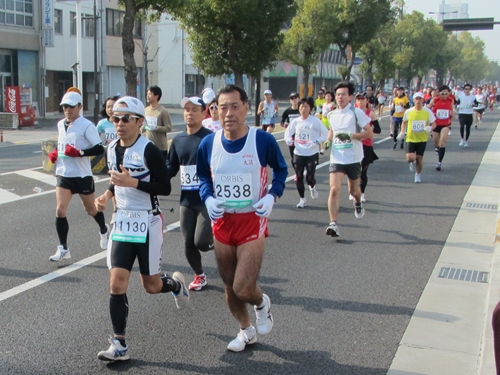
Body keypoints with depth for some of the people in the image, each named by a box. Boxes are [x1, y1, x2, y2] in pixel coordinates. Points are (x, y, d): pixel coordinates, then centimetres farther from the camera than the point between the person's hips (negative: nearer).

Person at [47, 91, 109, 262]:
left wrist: (80, 152, -29)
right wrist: (55, 153, 5)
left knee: (91, 209, 14)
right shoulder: (60, 124, 8)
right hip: (63, 174, 5)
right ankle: (63, 249, 1)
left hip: (82, 175, -5)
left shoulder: (86, 126, -14)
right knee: (60, 210, -7)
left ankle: (104, 231, 44)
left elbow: (99, 149, -18)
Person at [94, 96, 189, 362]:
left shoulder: (149, 150, -16)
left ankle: (176, 284, 42)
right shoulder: (112, 149, 5)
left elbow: (165, 187, -16)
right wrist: (106, 196, 1)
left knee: (151, 286, 7)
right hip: (122, 222, 5)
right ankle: (119, 345, 7)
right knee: (117, 284, -3)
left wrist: (133, 182, -25)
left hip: (148, 223, -5)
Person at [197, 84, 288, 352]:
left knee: (243, 288, -10)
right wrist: (208, 198, -8)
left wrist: (272, 195, -12)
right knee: (229, 286, 15)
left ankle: (261, 303, 27)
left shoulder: (263, 140, -13)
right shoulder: (208, 144, -4)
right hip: (222, 221, 4)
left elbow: (281, 170, 5)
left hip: (252, 221, -4)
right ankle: (246, 331, 40)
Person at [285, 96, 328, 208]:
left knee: (310, 177, -6)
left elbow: (326, 134, -6)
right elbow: (288, 133, 17)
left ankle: (312, 187, 31)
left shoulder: (315, 121, -7)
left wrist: (316, 142, -18)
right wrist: (289, 140, -4)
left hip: (312, 154, -3)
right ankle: (302, 199, 17)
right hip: (298, 154, 3)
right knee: (299, 177, 1)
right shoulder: (295, 121, 4)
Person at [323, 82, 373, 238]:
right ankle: (333, 224, -15)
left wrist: (351, 135, -23)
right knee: (334, 189, -15)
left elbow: (369, 133, -11)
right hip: (337, 159, 2)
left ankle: (358, 203, 52)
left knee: (353, 190, 15)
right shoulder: (331, 115, 5)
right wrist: (328, 140, 5)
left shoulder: (356, 112, -9)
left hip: (353, 158, -2)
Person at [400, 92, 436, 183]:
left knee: (419, 158, 6)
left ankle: (418, 174, 31)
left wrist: (430, 128, -22)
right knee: (410, 158, -15)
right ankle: (413, 163, 24)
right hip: (411, 138, 0)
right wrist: (402, 132, 3)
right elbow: (404, 122, 14)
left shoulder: (428, 111, -6)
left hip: (422, 139, 0)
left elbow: (434, 124, 0)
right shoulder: (408, 112, -4)